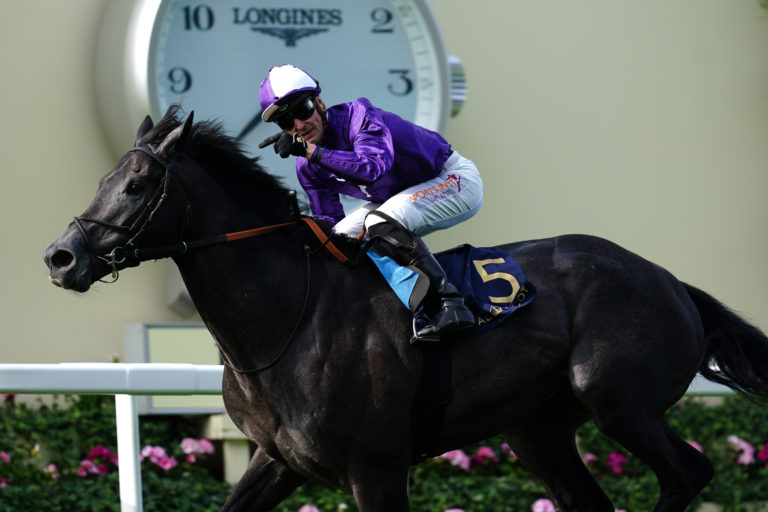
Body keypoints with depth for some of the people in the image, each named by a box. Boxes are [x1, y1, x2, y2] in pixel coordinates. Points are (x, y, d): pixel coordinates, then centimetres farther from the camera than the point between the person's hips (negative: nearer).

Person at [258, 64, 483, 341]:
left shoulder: (359, 115, -26)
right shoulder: (307, 168, -4)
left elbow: (373, 167, -45)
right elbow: (328, 221, 5)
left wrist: (311, 150, -48)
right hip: (399, 200, 9)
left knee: (381, 224, -32)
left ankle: (451, 305, -32)